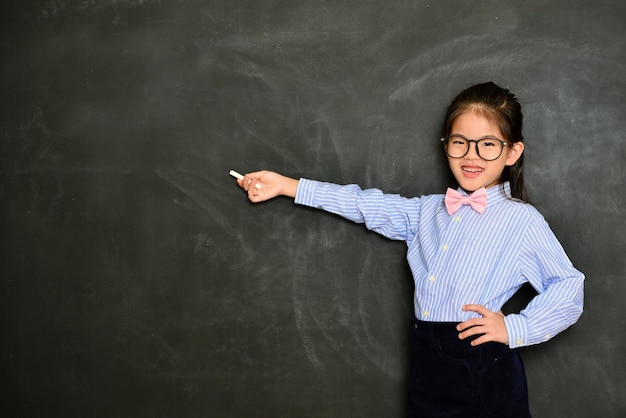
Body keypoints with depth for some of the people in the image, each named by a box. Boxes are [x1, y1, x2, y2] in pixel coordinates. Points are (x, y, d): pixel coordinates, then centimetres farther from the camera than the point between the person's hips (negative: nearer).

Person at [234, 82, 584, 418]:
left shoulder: (522, 220, -5)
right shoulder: (427, 211, 11)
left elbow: (569, 285, -3)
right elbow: (366, 204, 12)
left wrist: (516, 328, -13)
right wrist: (286, 185, 11)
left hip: (485, 371, -5)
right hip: (428, 368, 5)